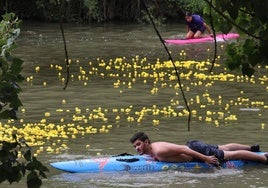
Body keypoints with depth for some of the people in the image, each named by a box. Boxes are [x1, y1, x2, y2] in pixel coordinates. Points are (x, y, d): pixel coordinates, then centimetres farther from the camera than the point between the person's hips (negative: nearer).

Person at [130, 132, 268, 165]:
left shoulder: (159, 151, -29)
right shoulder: (151, 150, -1)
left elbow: (182, 150, -31)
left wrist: (205, 158, -29)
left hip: (197, 150, -9)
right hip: (192, 145, 9)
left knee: (233, 155, 3)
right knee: (224, 149, 29)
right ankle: (252, 148, 50)